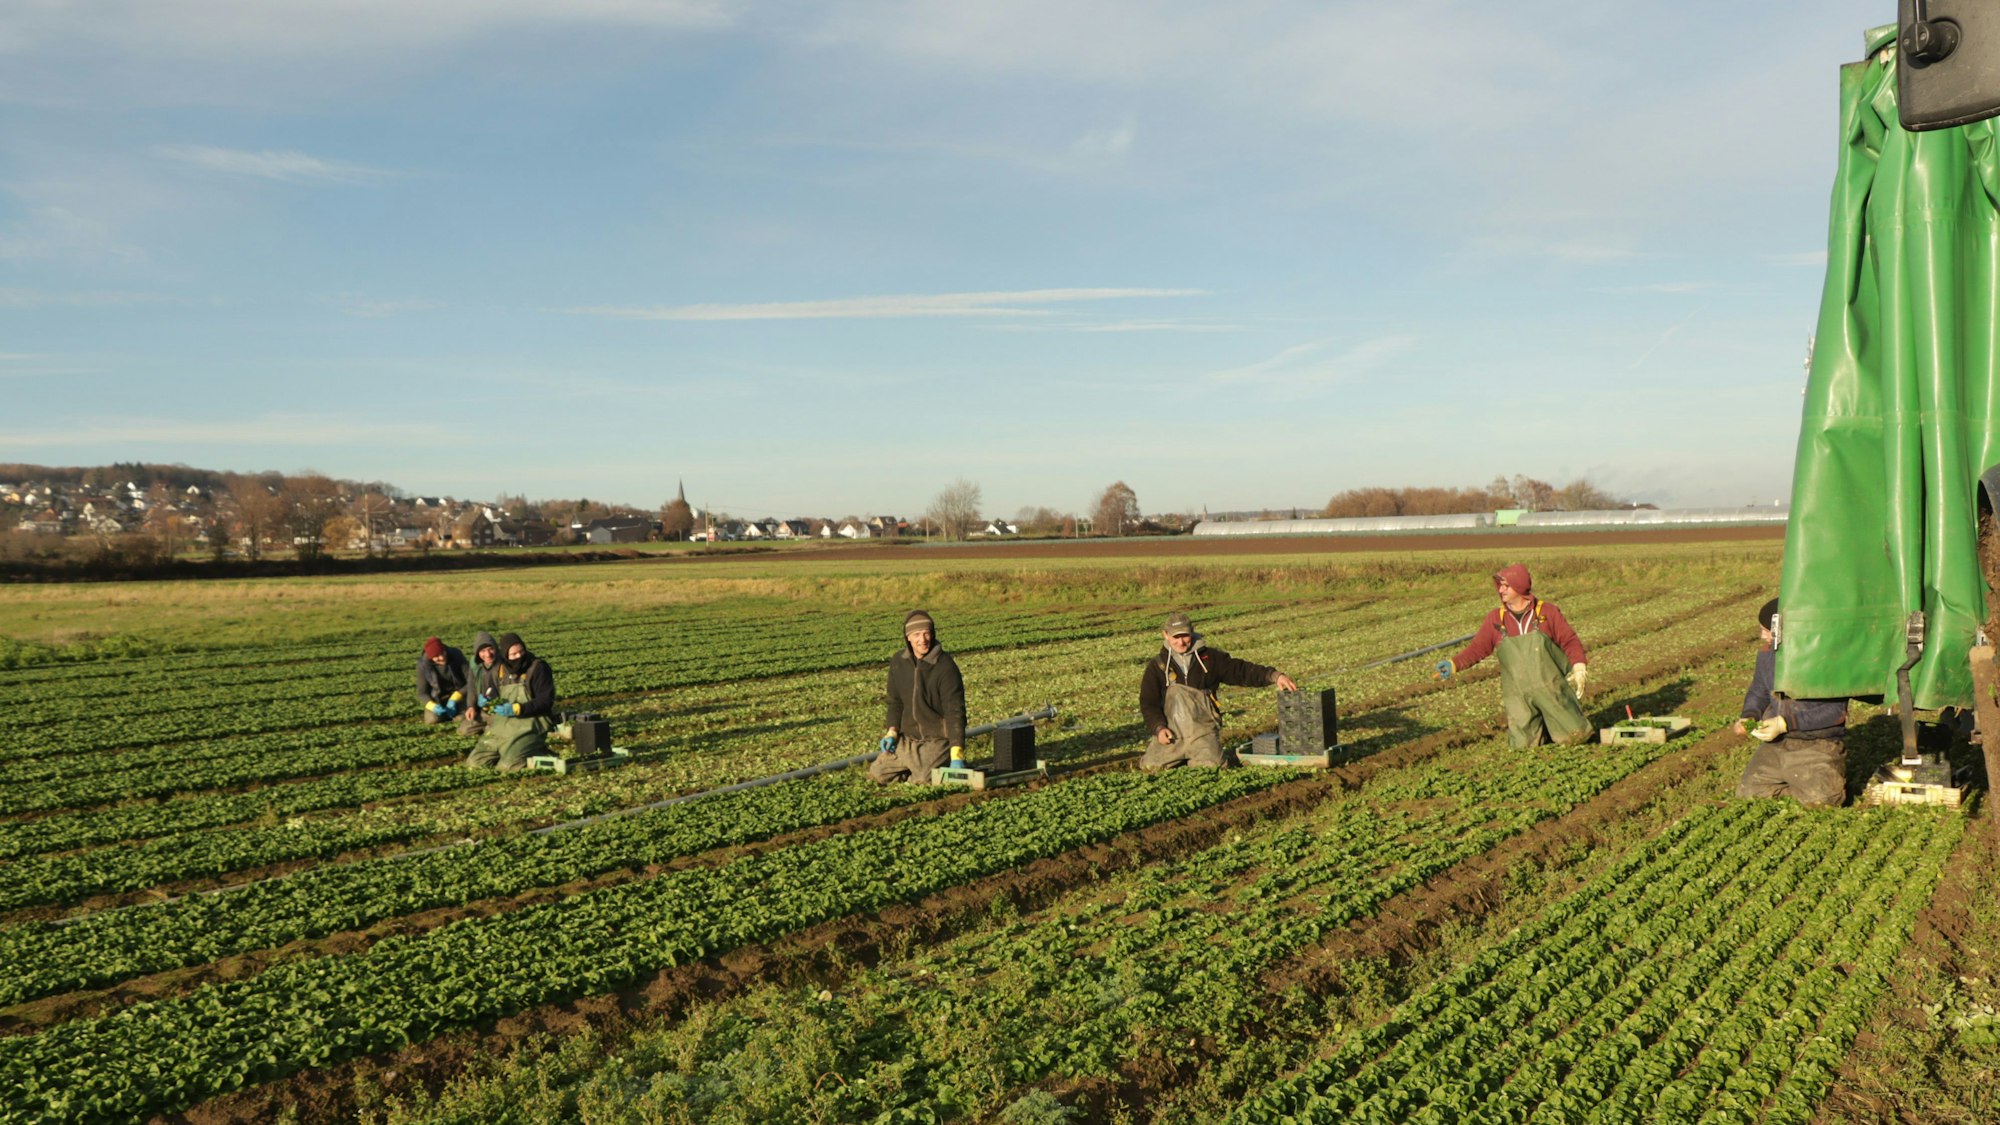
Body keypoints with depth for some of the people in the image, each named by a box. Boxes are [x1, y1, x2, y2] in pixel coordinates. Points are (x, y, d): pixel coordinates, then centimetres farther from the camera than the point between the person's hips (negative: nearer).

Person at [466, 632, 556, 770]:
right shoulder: (500, 670, 11)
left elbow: (545, 701, -13)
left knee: (509, 765, -25)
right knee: (475, 762, -1)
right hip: (502, 725, 7)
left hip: (530, 724, -7)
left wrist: (516, 709, -21)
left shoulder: (538, 667, -8)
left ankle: (538, 751, 1)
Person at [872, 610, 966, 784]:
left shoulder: (946, 667, -18)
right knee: (878, 773, 2)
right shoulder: (898, 662, 1)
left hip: (936, 741, -6)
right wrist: (892, 732, -2)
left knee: (924, 780, -24)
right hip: (907, 739, 6)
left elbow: (955, 711, -22)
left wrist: (957, 754, -29)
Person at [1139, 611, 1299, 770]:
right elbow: (1148, 702, 5)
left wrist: (1274, 676, -10)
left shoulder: (1210, 658, 9)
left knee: (1210, 766, -23)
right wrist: (1159, 728, -11)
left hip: (1203, 732, 0)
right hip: (1171, 732, 0)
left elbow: (1241, 671, 4)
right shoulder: (1157, 666, 7)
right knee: (1150, 765, -16)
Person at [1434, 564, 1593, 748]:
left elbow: (1570, 641, -1)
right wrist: (1454, 665, -13)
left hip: (1552, 688, -1)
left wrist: (1579, 667, -16)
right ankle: (1540, 727, 29)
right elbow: (1477, 648, 2)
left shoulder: (1547, 611, -2)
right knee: (1523, 744, -2)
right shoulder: (1495, 619, 3)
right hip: (1519, 694, 2)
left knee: (1573, 737, -4)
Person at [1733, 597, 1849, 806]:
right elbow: (1758, 691, 22)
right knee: (1747, 793, -13)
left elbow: (1837, 710, -17)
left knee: (1820, 798, -27)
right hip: (1776, 746, 5)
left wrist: (1787, 723, -21)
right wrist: (1749, 716, -1)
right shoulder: (1766, 653, 6)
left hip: (1819, 747, -5)